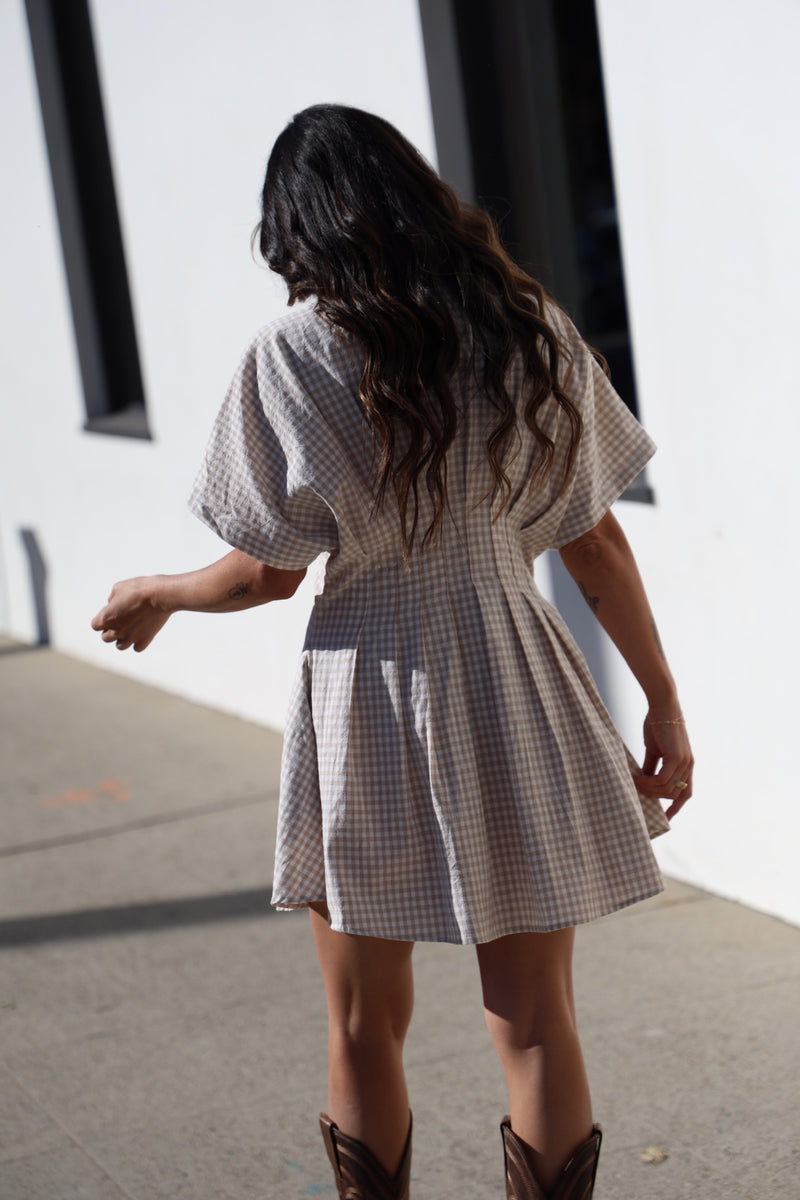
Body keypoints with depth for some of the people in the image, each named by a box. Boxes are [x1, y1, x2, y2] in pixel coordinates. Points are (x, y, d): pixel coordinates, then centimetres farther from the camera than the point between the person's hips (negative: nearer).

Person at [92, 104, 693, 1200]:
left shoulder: (297, 356, -8)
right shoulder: (528, 327, 1)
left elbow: (266, 573, -5)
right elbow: (597, 544, 3)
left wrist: (152, 596, 14)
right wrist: (664, 701, 10)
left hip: (370, 699, -2)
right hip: (514, 690, 3)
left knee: (365, 1031, 14)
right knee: (535, 1026, 8)